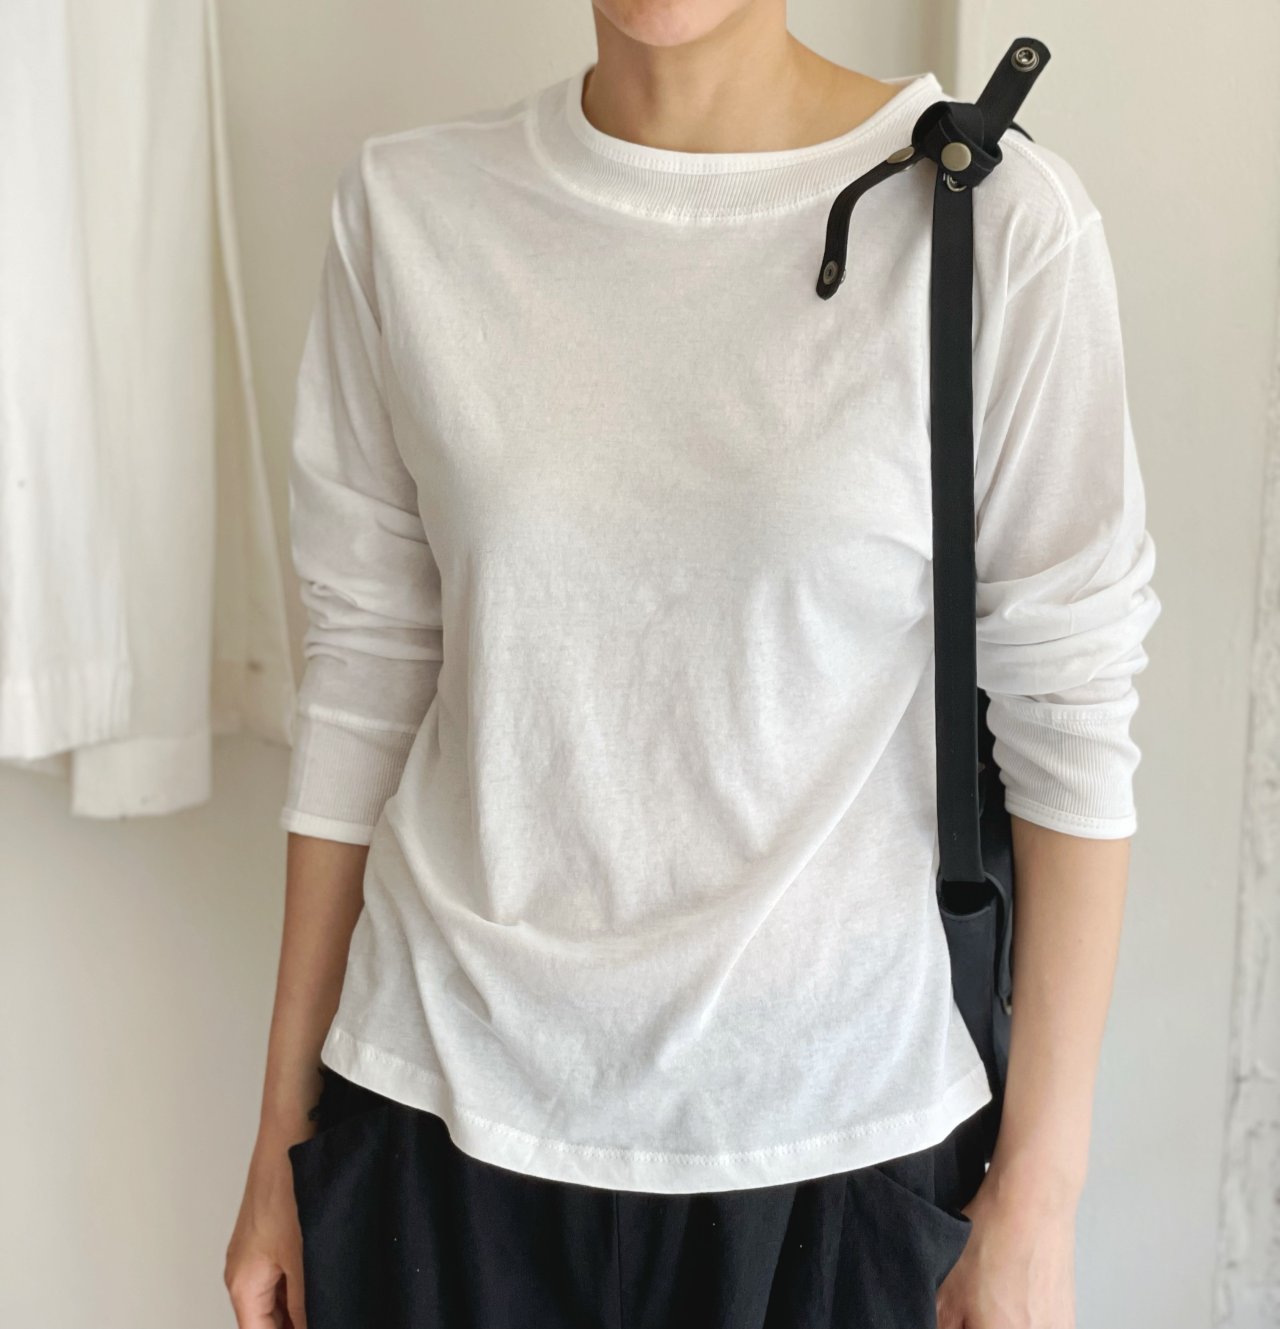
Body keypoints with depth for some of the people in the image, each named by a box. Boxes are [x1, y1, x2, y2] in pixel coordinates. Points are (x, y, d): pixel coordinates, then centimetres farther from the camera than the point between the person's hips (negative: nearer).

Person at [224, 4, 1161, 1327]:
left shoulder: (1000, 220, -11)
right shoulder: (407, 204, -3)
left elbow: (1070, 723, -8)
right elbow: (364, 672, 2)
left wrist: (1036, 1203, -6)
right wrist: (286, 1132, 6)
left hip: (832, 1133, -1)